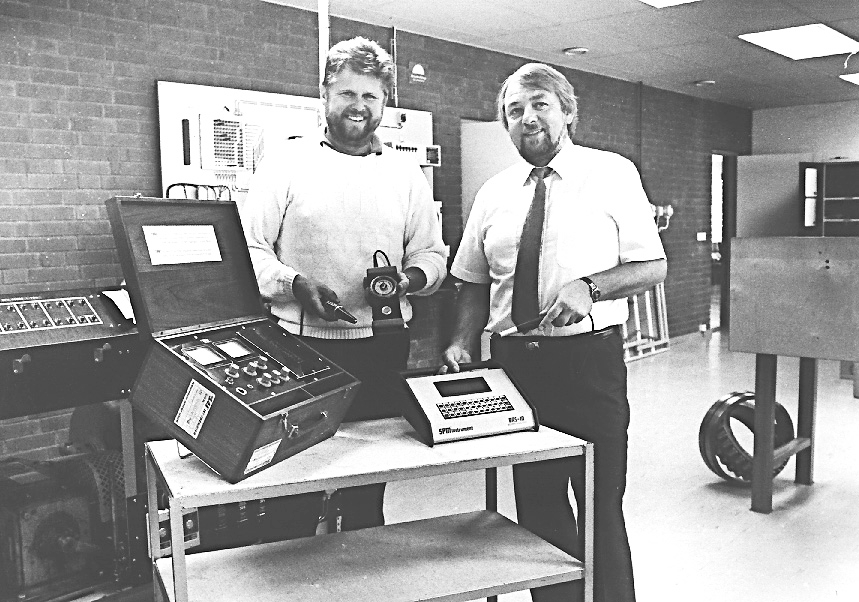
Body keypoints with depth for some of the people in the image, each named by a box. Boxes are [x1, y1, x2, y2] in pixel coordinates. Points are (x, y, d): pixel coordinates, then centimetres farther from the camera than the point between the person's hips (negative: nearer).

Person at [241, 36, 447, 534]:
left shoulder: (407, 172, 10)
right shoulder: (287, 162, 2)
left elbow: (432, 255, 12)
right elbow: (249, 247, -1)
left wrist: (409, 278, -10)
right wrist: (295, 284, -18)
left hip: (384, 348, 3)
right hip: (301, 343, -2)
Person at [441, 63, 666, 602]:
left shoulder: (613, 173, 0)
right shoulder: (494, 193, 10)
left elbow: (653, 267, -2)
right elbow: (475, 281, 14)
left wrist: (589, 287, -19)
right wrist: (464, 343, -2)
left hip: (590, 360, -3)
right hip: (513, 361, 4)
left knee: (601, 507, 3)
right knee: (536, 506, 13)